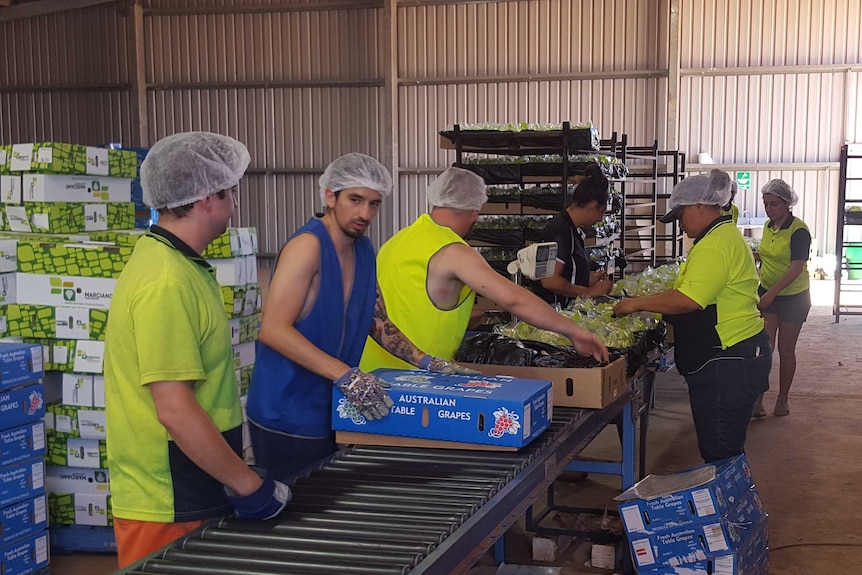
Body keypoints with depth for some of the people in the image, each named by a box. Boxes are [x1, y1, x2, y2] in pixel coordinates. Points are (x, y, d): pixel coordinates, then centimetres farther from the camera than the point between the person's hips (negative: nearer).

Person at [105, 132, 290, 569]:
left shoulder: (180, 265, 10)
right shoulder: (167, 283, -22)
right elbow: (175, 410, -26)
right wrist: (249, 485, -19)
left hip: (196, 494, 10)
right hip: (168, 507, -10)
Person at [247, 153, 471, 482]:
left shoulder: (364, 251, 10)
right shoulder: (308, 245, -17)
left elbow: (376, 320, 20)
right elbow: (273, 330, -26)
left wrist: (425, 362, 6)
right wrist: (346, 376, -32)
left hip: (331, 412, 8)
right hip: (287, 420, -8)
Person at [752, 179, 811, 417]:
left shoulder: (798, 230, -17)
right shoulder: (768, 226, 4)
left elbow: (797, 266, -26)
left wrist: (772, 293, -33)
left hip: (794, 297, -4)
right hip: (767, 293, 4)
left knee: (786, 350, 6)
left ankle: (783, 399, 21)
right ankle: (758, 399, -9)